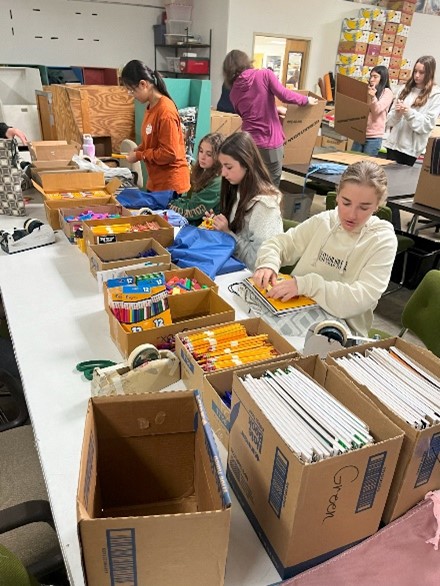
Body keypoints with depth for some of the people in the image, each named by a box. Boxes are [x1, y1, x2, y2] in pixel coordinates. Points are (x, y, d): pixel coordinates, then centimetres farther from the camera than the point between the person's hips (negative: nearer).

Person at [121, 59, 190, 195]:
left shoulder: (165, 111, -20)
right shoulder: (151, 106, 7)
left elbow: (169, 153, -23)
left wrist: (138, 156, -14)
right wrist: (137, 151, 1)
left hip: (170, 182, -9)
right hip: (156, 180, 9)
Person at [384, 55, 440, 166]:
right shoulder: (405, 89, 11)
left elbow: (427, 125, -8)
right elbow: (389, 121, 9)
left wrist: (409, 112, -18)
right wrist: (397, 112, -12)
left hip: (411, 147, -3)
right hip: (393, 142, 4)